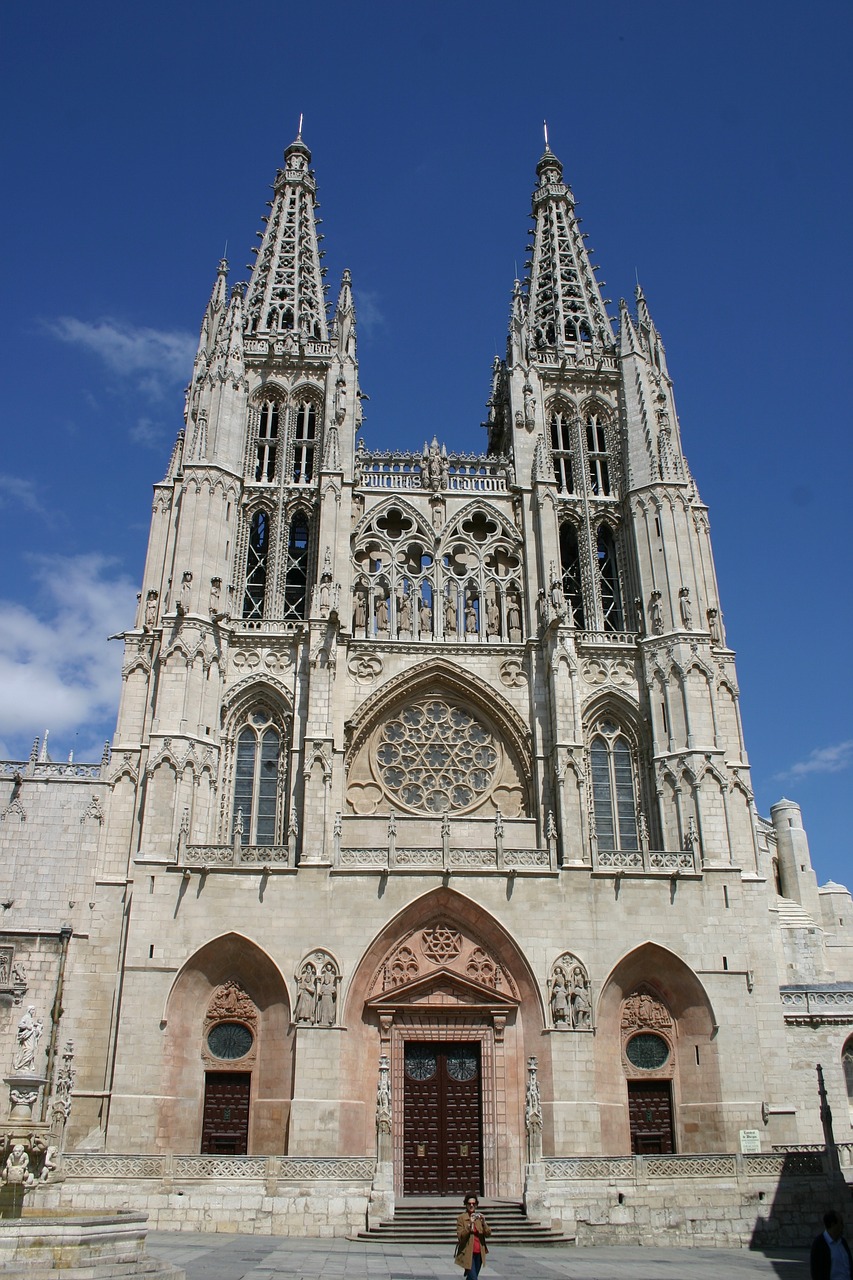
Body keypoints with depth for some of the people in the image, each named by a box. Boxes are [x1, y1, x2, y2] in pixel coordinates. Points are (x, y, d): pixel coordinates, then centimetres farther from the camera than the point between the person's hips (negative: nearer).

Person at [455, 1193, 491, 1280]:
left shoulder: (479, 1217, 9)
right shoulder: (461, 1218, -4)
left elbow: (488, 1233, 1)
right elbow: (460, 1236, -12)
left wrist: (484, 1222, -17)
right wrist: (470, 1224, -23)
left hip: (479, 1253, 5)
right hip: (468, 1253, -5)